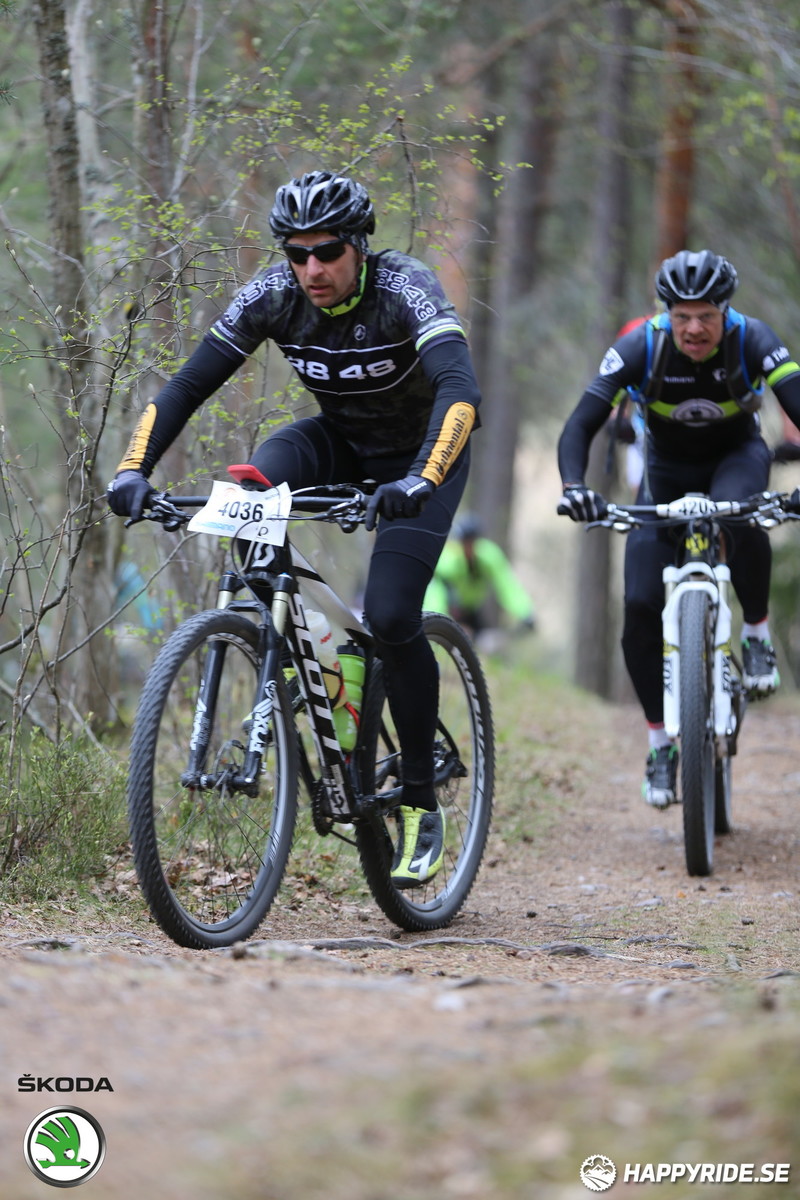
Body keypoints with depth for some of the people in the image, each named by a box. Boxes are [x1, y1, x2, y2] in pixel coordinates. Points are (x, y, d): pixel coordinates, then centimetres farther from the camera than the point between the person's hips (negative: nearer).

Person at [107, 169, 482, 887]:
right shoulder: (273, 296, -19)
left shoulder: (405, 289, -30)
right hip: (339, 443, 4)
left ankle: (421, 805, -4)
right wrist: (134, 468, -34)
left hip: (420, 452, -4)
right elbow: (189, 385, -18)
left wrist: (420, 480, -61)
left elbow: (461, 391, -44)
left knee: (390, 618, -20)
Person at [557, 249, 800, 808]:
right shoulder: (641, 347, -24)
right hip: (667, 470, 1)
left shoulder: (751, 340, -26)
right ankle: (661, 741, 2)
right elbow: (580, 425, -27)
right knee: (641, 609, -14)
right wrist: (574, 486, -46)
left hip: (736, 457, -1)